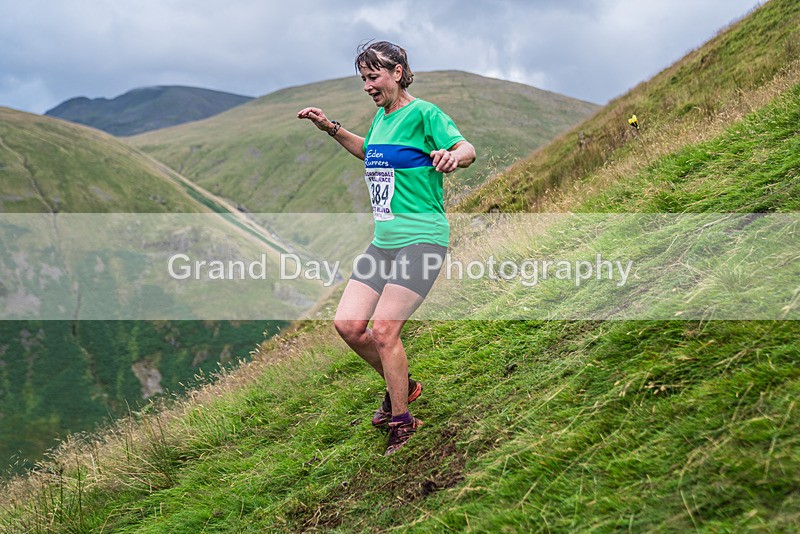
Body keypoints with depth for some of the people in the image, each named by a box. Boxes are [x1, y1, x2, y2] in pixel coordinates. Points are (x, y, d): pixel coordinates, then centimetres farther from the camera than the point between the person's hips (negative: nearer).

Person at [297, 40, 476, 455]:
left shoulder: (423, 113, -9)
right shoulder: (382, 116, 15)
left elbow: (467, 149, -21)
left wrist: (453, 155, -43)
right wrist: (331, 129, 26)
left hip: (421, 239, -8)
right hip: (384, 240, 8)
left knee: (383, 330, -13)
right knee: (347, 325, 2)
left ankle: (402, 421, 6)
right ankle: (400, 386, 25)